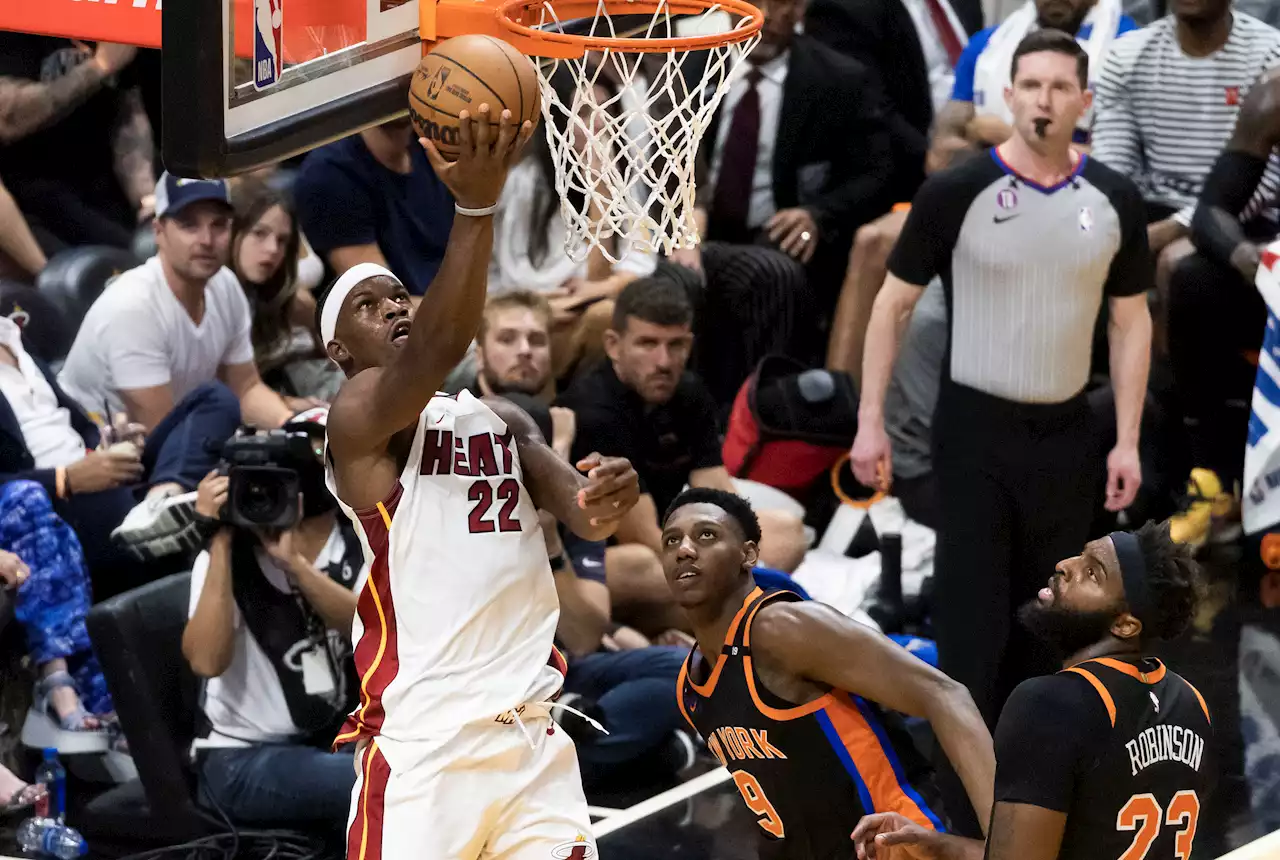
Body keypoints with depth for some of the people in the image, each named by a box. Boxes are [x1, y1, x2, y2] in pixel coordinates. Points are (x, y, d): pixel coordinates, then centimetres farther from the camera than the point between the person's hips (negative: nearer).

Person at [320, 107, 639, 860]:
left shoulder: (503, 422, 19)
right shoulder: (359, 417, -3)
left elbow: (581, 513, 5)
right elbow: (438, 347, -23)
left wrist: (608, 499, -21)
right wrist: (476, 205, -35)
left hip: (535, 739, 7)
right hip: (423, 744, -6)